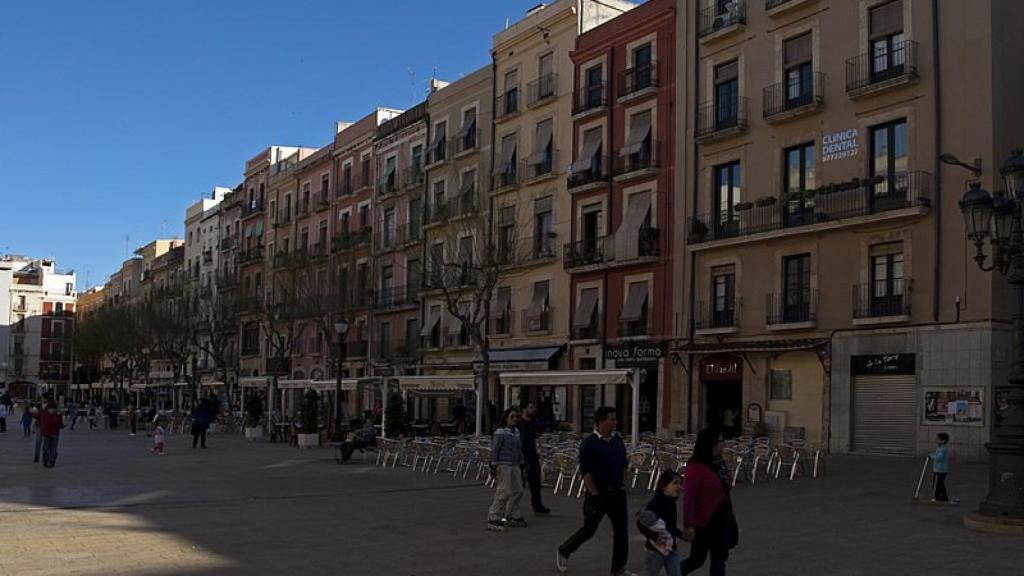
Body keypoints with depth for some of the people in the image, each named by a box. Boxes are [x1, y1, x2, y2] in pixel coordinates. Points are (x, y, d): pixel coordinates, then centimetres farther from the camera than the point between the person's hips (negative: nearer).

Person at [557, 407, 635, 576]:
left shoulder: (617, 440, 7)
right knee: (589, 529, 4)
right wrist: (595, 494, -16)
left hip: (617, 492, 6)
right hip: (598, 493, -6)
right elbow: (585, 472, -15)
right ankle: (563, 552, 26)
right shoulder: (589, 444, -13)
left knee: (621, 529, 6)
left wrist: (622, 483, 11)